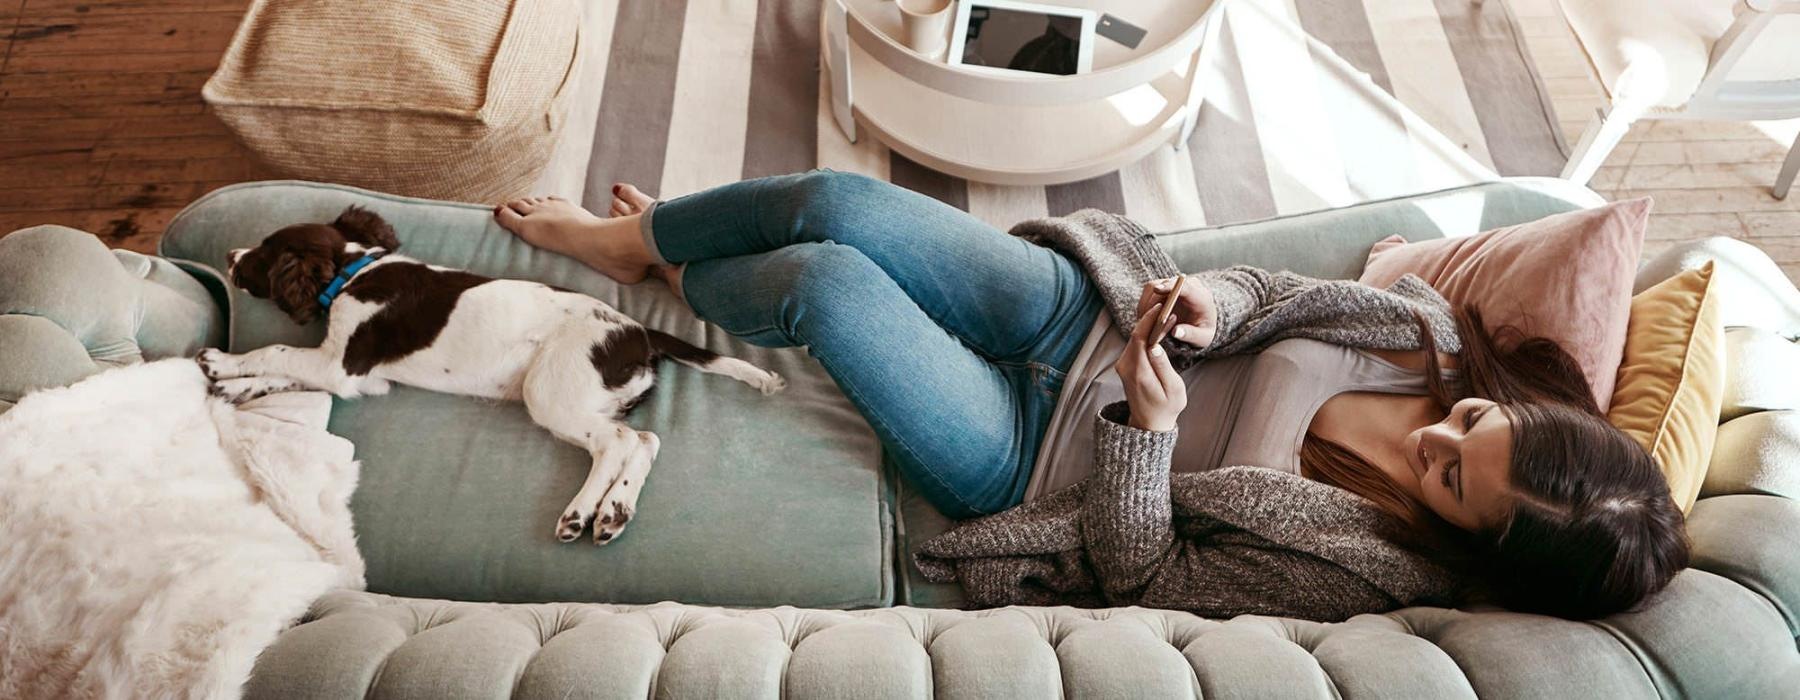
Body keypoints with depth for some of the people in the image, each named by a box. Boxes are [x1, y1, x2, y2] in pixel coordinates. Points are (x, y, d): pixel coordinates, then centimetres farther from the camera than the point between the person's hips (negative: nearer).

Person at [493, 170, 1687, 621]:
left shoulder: (1362, 571, -21)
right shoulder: (1430, 330, -7)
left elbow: (1140, 571, -19)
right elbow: (1272, 291, 4)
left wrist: (1147, 427, -34)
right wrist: (1215, 303, -18)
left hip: (1036, 448, -5)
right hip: (1081, 308, 6)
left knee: (821, 282, -19)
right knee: (833, 200, -7)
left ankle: (675, 283, 24)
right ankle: (641, 235, 29)